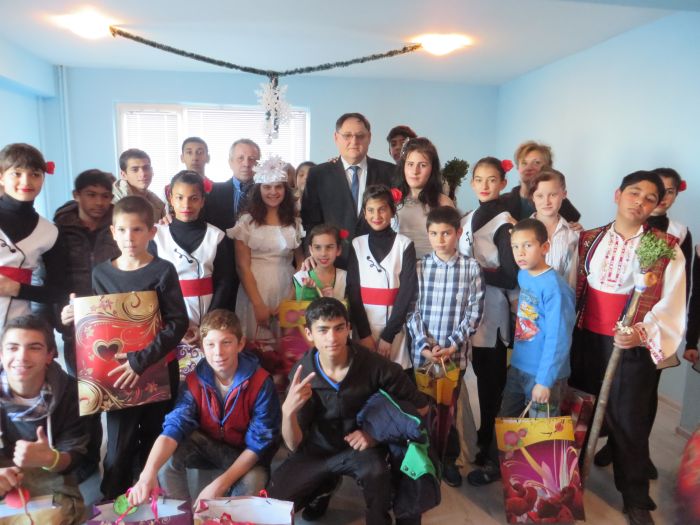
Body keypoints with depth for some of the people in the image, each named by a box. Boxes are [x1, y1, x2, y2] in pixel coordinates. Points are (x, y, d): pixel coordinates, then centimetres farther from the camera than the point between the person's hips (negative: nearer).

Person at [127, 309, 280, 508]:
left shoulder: (260, 382, -25)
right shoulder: (194, 380, -16)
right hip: (207, 445, 3)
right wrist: (148, 472, -48)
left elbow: (259, 442, -22)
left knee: (249, 487, -35)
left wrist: (219, 484, -31)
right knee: (168, 455, -25)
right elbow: (174, 426, -28)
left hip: (247, 454, -3)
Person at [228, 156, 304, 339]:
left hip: (286, 288, 3)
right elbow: (242, 266, -6)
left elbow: (300, 262, 12)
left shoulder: (294, 222, 7)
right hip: (255, 287, -2)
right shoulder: (247, 221, -2)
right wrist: (258, 304, -13)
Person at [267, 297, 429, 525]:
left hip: (363, 447, -2)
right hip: (319, 449, 2)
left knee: (377, 473, -33)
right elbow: (294, 445, -15)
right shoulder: (301, 373, -16)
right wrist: (288, 411, -36)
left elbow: (420, 406, -8)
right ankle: (323, 487, 16)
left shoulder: (374, 365, -22)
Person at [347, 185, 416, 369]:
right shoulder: (357, 244, 5)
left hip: (396, 329, -1)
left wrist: (388, 335, -9)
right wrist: (364, 333, -7)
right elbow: (353, 292, 2)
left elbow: (407, 292, -4)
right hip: (364, 327, 2)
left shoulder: (405, 244, 0)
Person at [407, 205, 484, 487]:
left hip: (456, 352, -1)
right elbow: (411, 310, -2)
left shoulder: (471, 267, -3)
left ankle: (449, 459, 31)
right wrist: (424, 345, -12)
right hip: (423, 351, 1)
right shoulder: (418, 267, -1)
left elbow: (475, 311, -4)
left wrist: (453, 345, -11)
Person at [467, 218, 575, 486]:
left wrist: (545, 380, -21)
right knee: (505, 420, 20)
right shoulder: (523, 276, 1)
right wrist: (517, 354, 13)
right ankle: (495, 467, 39)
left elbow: (558, 339, -22)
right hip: (518, 366, 7)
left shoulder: (555, 287, -22)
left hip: (543, 375, -7)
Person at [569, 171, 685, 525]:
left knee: (627, 419, 6)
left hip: (633, 347, -3)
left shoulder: (667, 248, -4)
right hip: (585, 340, 3)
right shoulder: (588, 240, 5)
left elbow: (670, 306, -10)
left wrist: (641, 334, -25)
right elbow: (573, 289, 7)